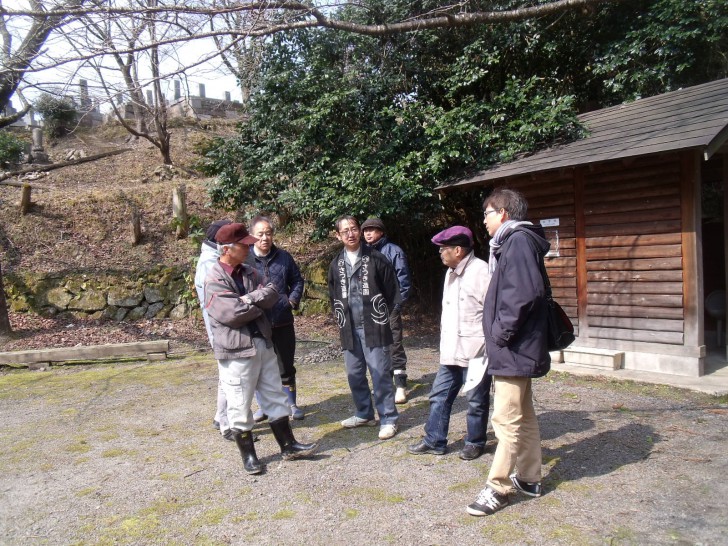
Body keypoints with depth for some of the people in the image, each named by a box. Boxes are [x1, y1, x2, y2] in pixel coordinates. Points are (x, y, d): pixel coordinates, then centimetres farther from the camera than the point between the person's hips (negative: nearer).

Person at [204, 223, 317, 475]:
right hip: (236, 350, -7)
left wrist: (247, 300, -17)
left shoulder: (249, 272, 10)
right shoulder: (214, 280, -13)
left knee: (275, 398, 14)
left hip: (263, 343, 7)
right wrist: (258, 301, -7)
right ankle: (248, 455, 23)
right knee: (240, 406, 6)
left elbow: (272, 295, -2)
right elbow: (234, 314, -22)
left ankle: (288, 446, 27)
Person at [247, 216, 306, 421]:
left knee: (286, 366, 12)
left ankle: (291, 404, 28)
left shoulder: (284, 257, 2)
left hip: (283, 322, 2)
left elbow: (297, 280, 13)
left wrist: (293, 300, -1)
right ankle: (264, 406, 28)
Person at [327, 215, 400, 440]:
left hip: (374, 327, -5)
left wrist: (380, 317, 3)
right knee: (354, 375, 12)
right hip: (349, 329, 5)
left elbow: (392, 291, 1)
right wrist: (341, 320, 12)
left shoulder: (376, 259, -3)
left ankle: (388, 419, 7)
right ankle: (364, 414, 28)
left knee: (381, 374, -3)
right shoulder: (336, 264, 10)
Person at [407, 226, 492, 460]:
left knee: (476, 400, 7)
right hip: (451, 350, 9)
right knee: (439, 396, 12)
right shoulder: (451, 273, 14)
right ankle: (434, 441, 24)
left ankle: (475, 443, 25)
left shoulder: (481, 272, -15)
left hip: (475, 350, -9)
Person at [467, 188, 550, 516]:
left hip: (514, 350, -11)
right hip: (517, 349, 11)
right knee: (523, 416, 18)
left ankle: (498, 488, 6)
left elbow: (526, 292, -27)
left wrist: (502, 331, -19)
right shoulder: (514, 242, 16)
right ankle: (528, 478, 30)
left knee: (507, 420, -3)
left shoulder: (518, 240, -14)